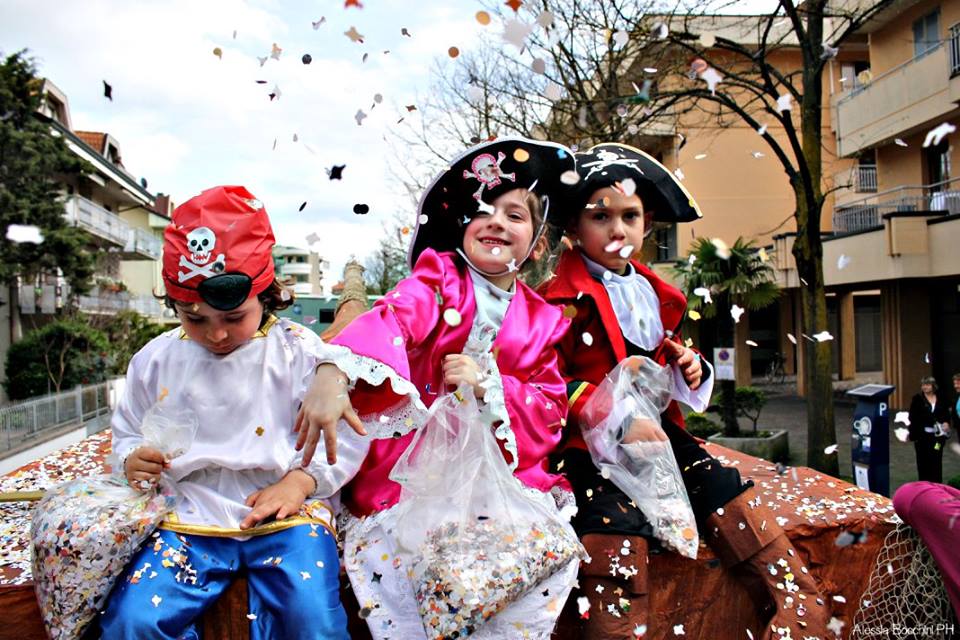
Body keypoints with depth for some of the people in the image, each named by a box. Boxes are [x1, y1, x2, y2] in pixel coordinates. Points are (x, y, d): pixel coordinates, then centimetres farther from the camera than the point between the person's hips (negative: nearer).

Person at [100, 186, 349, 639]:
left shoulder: (298, 350, 0)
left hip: (284, 513, -2)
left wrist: (299, 482, -14)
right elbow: (127, 432, 22)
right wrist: (133, 460, -1)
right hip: (189, 516, 3)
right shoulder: (156, 360, 10)